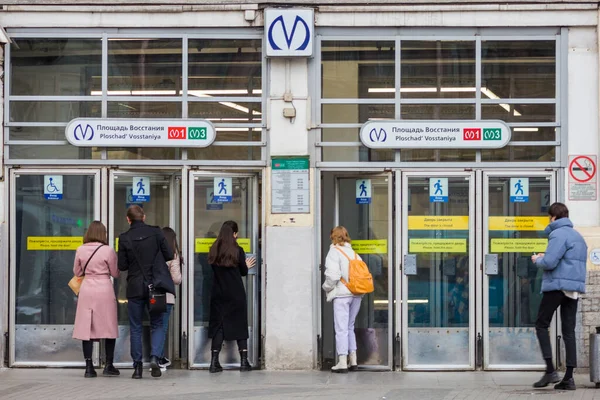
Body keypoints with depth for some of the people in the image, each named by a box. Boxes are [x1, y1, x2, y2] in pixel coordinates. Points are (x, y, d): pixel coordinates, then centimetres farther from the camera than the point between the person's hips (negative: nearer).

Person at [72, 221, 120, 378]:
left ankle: (89, 367, 1)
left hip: (86, 289, 3)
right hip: (104, 289, -3)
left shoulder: (80, 250, 0)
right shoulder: (107, 250, -8)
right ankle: (108, 366, 8)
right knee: (109, 328, 7)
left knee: (87, 328, 4)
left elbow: (77, 272, 11)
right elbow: (115, 273, 1)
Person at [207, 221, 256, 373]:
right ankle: (244, 361, 8)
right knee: (240, 325, 7)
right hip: (236, 295, -3)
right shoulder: (238, 251, -10)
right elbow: (243, 272, -1)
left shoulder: (214, 250, 0)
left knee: (218, 326, 6)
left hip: (218, 295, 3)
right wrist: (247, 265, 23)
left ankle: (214, 362, -1)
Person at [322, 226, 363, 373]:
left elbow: (333, 275, -16)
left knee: (341, 328, -4)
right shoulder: (354, 253, 13)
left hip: (342, 294, -6)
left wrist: (326, 287, 1)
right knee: (350, 327, 16)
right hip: (356, 295, 6)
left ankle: (342, 362, -6)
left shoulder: (334, 252, -7)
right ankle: (353, 360, 16)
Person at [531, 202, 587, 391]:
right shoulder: (578, 236, 19)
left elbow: (549, 263, -19)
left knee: (541, 325, 2)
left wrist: (538, 260, 3)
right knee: (569, 331, 7)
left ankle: (550, 370, -9)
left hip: (557, 286, -8)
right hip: (575, 288, 8)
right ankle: (569, 376, 2)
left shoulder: (558, 234, -10)